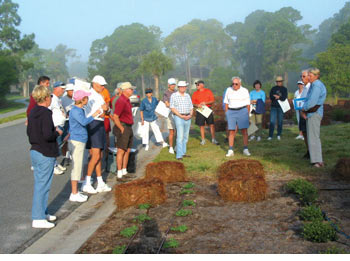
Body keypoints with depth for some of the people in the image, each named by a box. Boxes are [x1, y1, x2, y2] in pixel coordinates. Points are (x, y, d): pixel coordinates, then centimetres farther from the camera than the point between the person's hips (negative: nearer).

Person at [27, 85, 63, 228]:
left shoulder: (32, 112, 8)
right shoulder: (46, 113, -19)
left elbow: (29, 132, 16)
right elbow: (48, 135, -26)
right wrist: (57, 132, -8)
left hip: (35, 151, 9)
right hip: (46, 154, -9)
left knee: (39, 184, 18)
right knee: (42, 186, -2)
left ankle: (43, 212, 29)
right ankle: (38, 219, 3)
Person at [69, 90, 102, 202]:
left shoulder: (79, 110, 12)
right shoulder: (75, 111, -16)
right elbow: (84, 122, -31)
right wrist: (94, 115, -23)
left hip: (80, 141, 10)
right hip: (76, 142, -10)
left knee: (78, 167, 13)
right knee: (76, 167, -5)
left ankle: (75, 192, 20)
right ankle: (74, 194, 0)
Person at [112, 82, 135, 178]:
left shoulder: (127, 100, 14)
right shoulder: (121, 101, -17)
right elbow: (115, 117, -22)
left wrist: (129, 128, 18)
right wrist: (122, 129, -17)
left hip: (129, 127, 10)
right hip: (123, 127, -10)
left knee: (127, 150, 13)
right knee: (121, 151, -6)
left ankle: (124, 171, 21)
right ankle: (119, 174, -1)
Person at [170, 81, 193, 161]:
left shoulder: (188, 96, 13)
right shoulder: (174, 96, -2)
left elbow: (191, 107, 13)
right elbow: (172, 108, -8)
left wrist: (190, 115, -7)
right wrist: (181, 116, -16)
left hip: (187, 118, 5)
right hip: (178, 117, -5)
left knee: (185, 137, 9)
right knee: (180, 137, -11)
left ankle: (183, 153, 17)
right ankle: (179, 155, -9)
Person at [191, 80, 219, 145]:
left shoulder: (208, 91, 3)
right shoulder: (195, 93, 6)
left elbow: (212, 101, 0)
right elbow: (193, 103, 5)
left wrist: (205, 103, -16)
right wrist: (197, 105, -16)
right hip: (200, 110, 1)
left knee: (212, 125, -2)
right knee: (201, 125, 3)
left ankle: (213, 139, 7)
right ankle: (203, 140, 14)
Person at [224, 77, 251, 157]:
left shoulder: (245, 91, 2)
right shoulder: (229, 90, 8)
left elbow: (248, 104, 4)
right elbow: (226, 103, 12)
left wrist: (247, 114, 0)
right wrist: (226, 114, 7)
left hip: (242, 111, -2)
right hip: (231, 112, 2)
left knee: (244, 131, -3)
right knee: (231, 131, -2)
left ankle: (245, 149, 4)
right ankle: (230, 151, 1)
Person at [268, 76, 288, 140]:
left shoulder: (284, 89, 7)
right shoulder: (273, 88, 11)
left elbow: (284, 98, -5)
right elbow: (271, 96, -1)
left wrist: (277, 97, -9)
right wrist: (280, 97, -11)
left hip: (281, 107, 0)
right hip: (274, 107, 0)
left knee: (280, 122, 3)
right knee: (272, 122, -6)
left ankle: (279, 135, 13)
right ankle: (270, 136, -6)